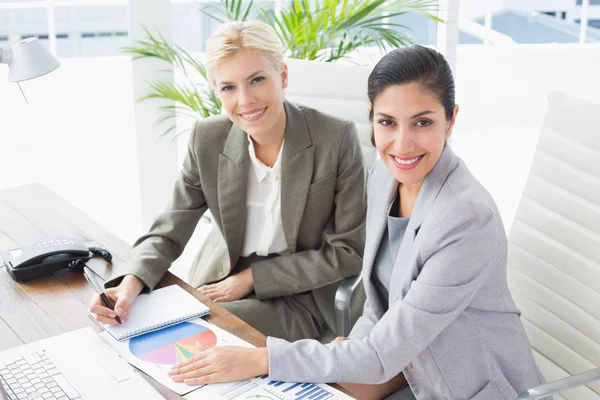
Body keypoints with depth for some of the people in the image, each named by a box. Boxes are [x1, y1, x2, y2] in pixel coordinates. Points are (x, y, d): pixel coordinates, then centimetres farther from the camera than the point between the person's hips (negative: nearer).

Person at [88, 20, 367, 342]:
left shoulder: (337, 139, -18)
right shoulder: (207, 140, -8)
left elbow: (349, 252, -13)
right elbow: (169, 232, -4)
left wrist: (251, 278, -15)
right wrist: (130, 284, -26)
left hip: (298, 297, -4)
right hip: (219, 283, 4)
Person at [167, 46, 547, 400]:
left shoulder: (468, 218, -31)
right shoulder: (386, 174, -7)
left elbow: (382, 355, -28)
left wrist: (260, 359, -26)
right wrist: (353, 346, -9)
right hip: (408, 362, 6)